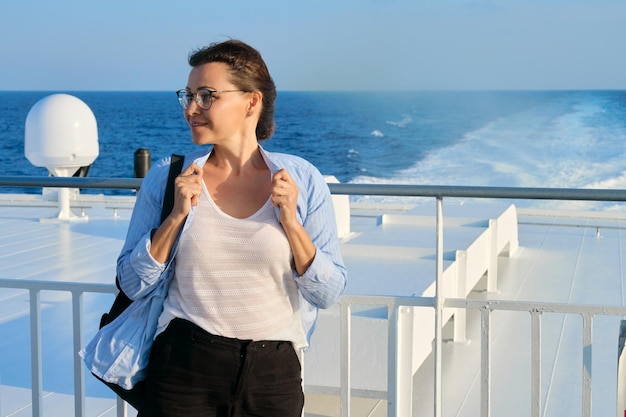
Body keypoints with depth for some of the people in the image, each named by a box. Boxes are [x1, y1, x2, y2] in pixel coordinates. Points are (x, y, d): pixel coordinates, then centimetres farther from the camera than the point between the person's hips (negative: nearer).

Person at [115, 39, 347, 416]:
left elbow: (329, 293, -3)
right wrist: (177, 216, -12)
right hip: (184, 368, 0)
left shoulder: (303, 180, -2)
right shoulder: (167, 176, 0)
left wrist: (290, 222, -15)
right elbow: (134, 285, -1)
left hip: (274, 375, 0)